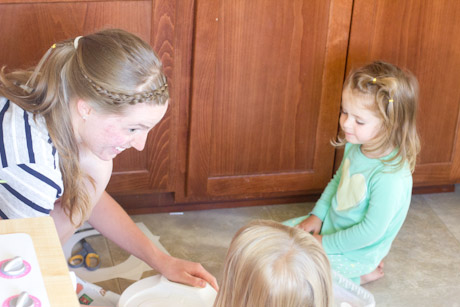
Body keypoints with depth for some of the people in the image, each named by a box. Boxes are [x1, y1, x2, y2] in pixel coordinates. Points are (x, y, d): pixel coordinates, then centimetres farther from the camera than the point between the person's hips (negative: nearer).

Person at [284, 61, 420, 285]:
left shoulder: (390, 176, -34)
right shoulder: (356, 145, -9)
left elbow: (371, 231, -28)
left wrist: (325, 244, -19)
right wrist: (317, 215, 3)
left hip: (357, 252, -8)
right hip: (331, 223, 8)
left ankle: (361, 274, 3)